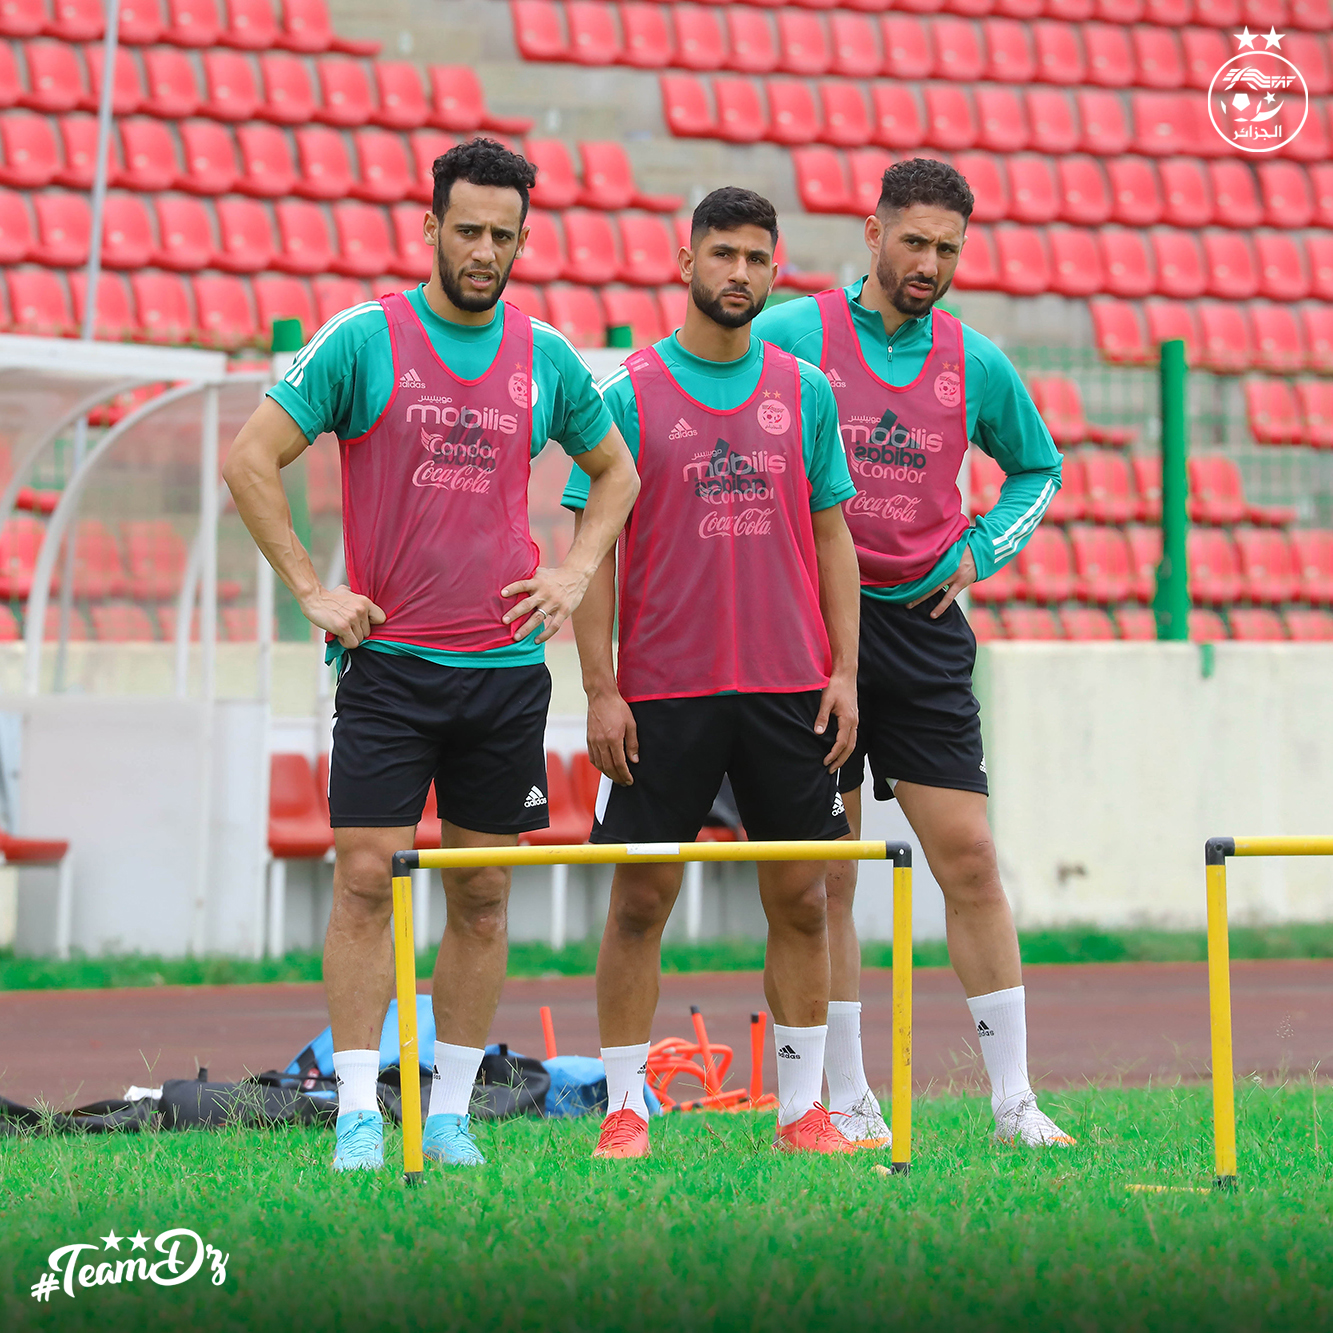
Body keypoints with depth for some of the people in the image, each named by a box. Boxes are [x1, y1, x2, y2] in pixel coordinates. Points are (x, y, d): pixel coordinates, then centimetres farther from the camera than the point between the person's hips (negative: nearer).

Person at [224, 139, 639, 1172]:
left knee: (482, 896, 5)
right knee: (368, 880, -8)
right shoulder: (362, 340, -4)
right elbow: (250, 460, -3)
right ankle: (359, 1117, -3)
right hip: (389, 660, -3)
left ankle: (450, 1115, 13)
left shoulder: (546, 358, 6)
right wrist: (313, 592, -6)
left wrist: (575, 574, 8)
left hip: (508, 664, 3)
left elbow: (615, 472, 22)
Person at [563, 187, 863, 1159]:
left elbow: (832, 536, 11)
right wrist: (600, 689, -7)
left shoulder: (805, 392, 8)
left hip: (790, 687, 3)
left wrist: (845, 670, 3)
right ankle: (625, 1112, 6)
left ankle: (803, 1110, 10)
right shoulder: (629, 394, -1)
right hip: (663, 692, -2)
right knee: (640, 898, -1)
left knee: (801, 899, 3)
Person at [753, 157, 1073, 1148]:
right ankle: (847, 1100, 9)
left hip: (921, 626, 2)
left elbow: (1038, 468, 23)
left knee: (969, 858, -3)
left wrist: (980, 550, 8)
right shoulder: (790, 337, -3)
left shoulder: (975, 362, 7)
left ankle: (1014, 1098, 3)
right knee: (824, 877, 1)